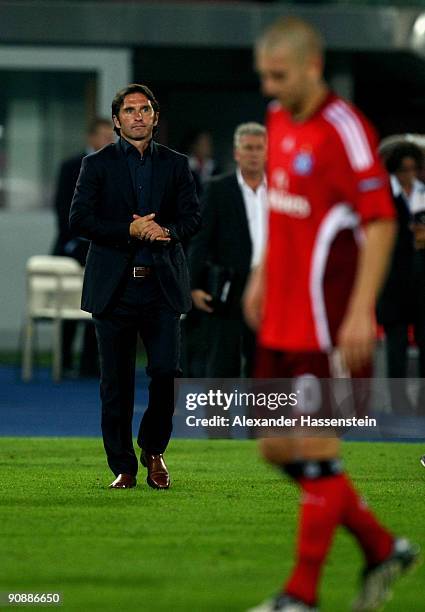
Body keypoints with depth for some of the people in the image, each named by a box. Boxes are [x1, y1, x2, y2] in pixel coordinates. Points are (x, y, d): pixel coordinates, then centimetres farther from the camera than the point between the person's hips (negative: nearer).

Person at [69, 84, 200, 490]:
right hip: (115, 285, -1)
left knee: (166, 371, -8)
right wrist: (130, 231, -14)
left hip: (162, 285, 1)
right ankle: (123, 468, 7)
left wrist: (165, 231, -15)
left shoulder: (175, 164, 12)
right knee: (116, 382, 0)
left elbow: (192, 217, 6)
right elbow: (79, 219, -4)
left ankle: (153, 451, 15)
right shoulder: (98, 164, 6)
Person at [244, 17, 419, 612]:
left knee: (315, 450, -4)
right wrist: (262, 275, 21)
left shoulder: (344, 129, -15)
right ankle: (381, 547, 24)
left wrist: (360, 312, -22)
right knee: (279, 449, 10)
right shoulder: (278, 120, 10)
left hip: (326, 326, -9)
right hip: (282, 318, 9)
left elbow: (381, 222, -17)